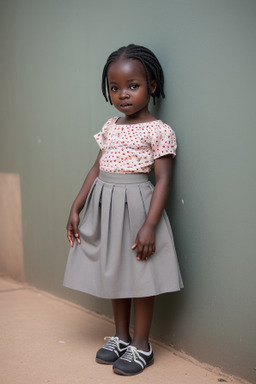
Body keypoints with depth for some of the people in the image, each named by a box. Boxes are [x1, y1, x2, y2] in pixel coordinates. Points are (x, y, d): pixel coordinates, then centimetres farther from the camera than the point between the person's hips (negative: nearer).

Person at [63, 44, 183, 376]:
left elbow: (163, 180, -14)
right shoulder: (110, 127, 9)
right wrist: (76, 208, 9)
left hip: (136, 207, -7)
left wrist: (150, 225, -21)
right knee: (114, 273, 16)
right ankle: (121, 336, 31)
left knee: (139, 278, 2)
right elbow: (97, 170, 12)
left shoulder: (159, 131, -10)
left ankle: (141, 345, 17)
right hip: (104, 208, 7)